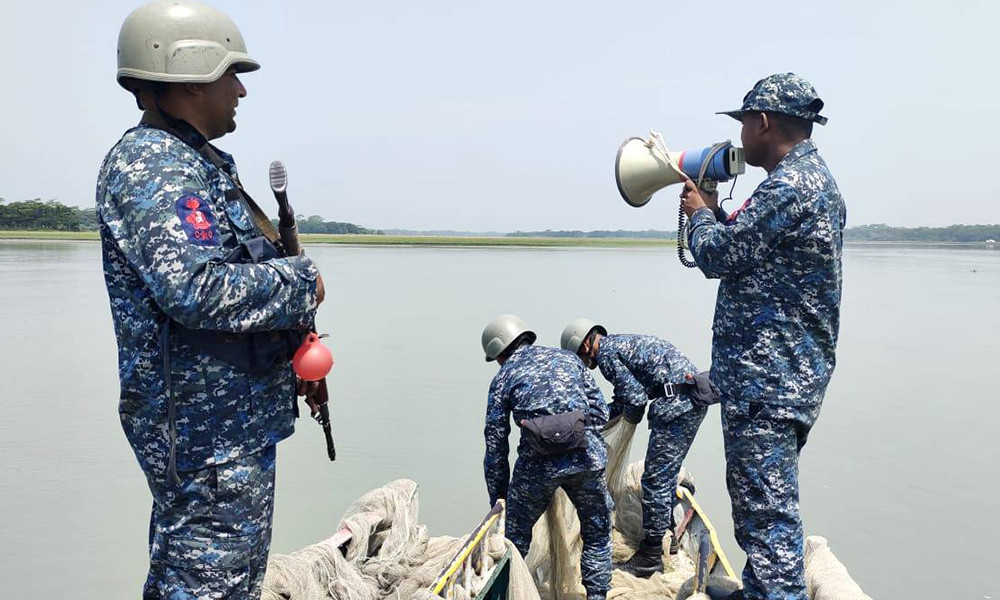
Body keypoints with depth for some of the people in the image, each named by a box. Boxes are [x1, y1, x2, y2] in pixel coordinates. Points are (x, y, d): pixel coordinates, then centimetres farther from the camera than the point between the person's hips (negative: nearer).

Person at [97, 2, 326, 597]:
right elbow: (195, 289, -29)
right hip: (210, 429, -10)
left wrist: (293, 351, 14)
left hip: (234, 417, 10)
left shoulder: (197, 163, 17)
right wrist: (302, 280, -15)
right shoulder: (148, 164, -16)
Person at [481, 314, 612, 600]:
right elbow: (600, 410, 14)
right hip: (586, 458, 2)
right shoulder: (567, 357, 20)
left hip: (538, 464, -2)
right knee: (597, 534, 21)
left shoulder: (503, 378, 13)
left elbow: (495, 446, 12)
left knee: (515, 534, 20)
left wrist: (497, 498, 20)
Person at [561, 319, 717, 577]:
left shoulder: (605, 352, -6)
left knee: (656, 479, -4)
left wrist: (631, 417, 9)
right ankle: (666, 535, 33)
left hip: (678, 401, -10)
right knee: (666, 473, 21)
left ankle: (650, 556, 3)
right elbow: (627, 392, 28)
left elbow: (635, 397, -12)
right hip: (695, 398, 10)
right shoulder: (619, 342, 23)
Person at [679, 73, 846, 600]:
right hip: (781, 372, 11)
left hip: (768, 378, -11)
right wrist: (714, 212, 16)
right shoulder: (814, 179, 16)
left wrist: (700, 214, 3)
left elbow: (717, 256, -15)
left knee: (766, 506, -7)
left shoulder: (788, 187, -18)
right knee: (757, 497, 21)